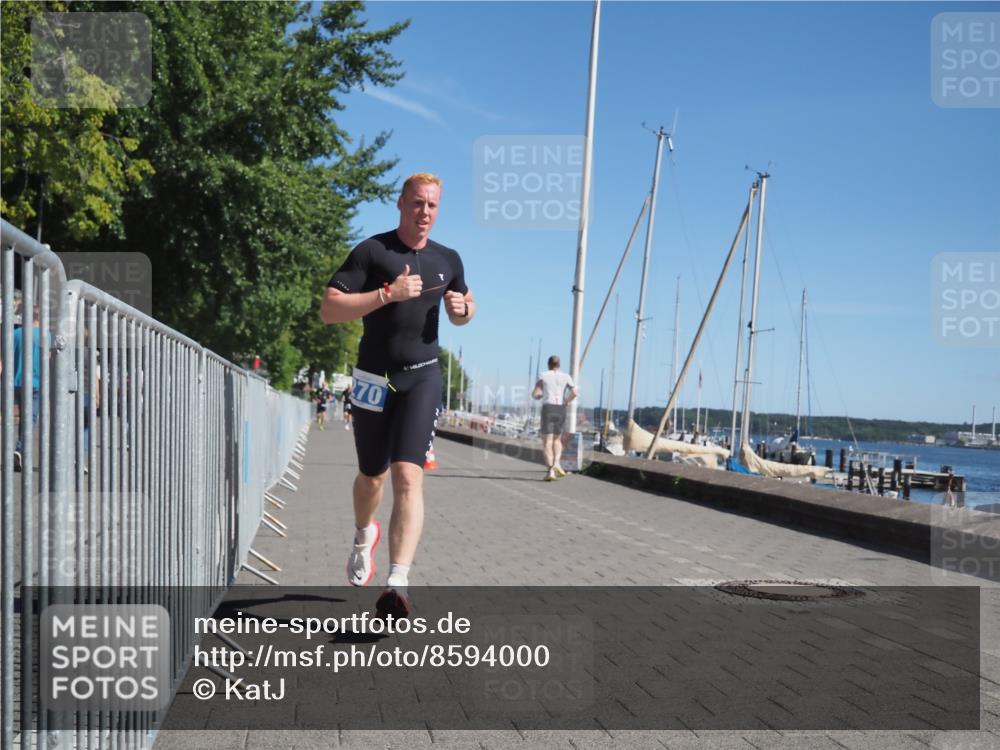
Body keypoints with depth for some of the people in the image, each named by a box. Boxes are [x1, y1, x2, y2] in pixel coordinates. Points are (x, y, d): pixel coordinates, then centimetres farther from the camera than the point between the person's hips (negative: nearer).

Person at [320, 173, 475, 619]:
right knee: (372, 476, 15)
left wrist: (463, 309, 1)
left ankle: (398, 584, -25)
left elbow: (461, 313, 26)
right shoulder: (372, 251, -4)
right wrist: (388, 293, -22)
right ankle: (364, 536, 48)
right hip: (373, 378, -1)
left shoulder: (448, 260, 9)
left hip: (421, 377, 1)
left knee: (408, 475, -17)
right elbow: (328, 310, -13)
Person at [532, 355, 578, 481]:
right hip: (561, 410, 2)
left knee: (547, 441, -2)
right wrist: (565, 402, 11)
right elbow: (574, 393, -4)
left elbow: (534, 395, 2)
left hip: (547, 409, -2)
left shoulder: (543, 376, 6)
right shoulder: (566, 376, 10)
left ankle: (551, 470, -16)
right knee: (557, 439, 20)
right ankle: (556, 463, -3)